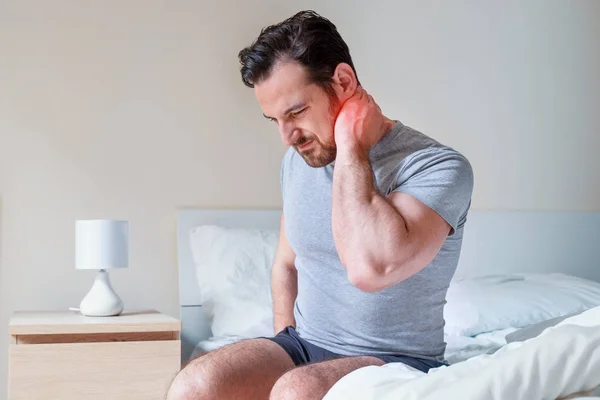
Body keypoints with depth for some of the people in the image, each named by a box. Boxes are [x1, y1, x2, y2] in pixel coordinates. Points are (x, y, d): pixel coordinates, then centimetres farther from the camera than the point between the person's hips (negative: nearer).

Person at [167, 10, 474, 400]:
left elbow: (370, 268, -34)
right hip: (304, 345, 6)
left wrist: (351, 145, -24)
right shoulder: (298, 160, 6)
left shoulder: (438, 166, -17)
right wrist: (285, 351, 6)